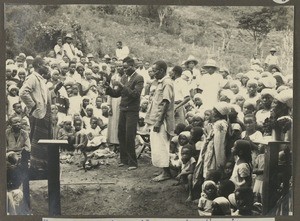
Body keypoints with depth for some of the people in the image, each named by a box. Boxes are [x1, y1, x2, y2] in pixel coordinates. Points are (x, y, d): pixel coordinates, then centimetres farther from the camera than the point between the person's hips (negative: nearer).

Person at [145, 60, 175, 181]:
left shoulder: (167, 83, -13)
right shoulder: (160, 83, 16)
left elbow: (165, 104, -19)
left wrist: (159, 121, -22)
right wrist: (152, 120, 17)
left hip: (161, 121, -10)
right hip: (156, 120, 10)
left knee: (160, 147, -7)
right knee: (157, 147, 11)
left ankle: (166, 172, -1)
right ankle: (165, 171, 16)